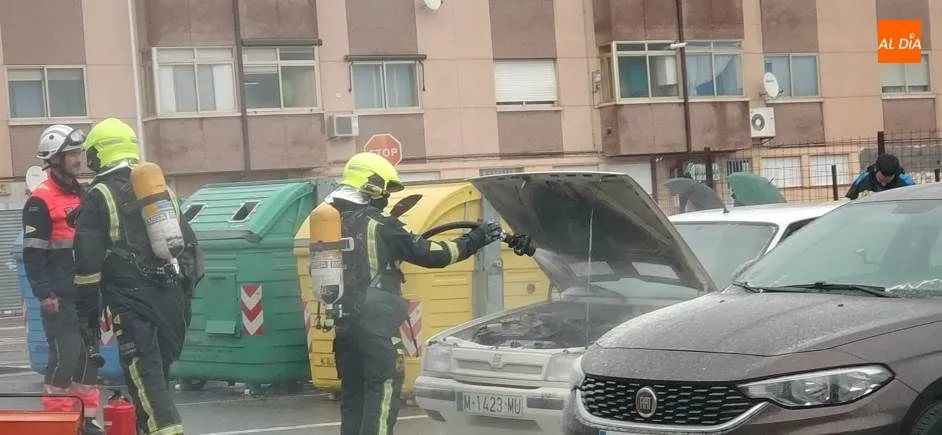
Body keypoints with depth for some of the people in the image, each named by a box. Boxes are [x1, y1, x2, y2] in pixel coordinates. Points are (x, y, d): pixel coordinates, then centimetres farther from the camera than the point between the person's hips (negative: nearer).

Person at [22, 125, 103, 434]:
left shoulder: (82, 196, 16)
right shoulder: (41, 201, -9)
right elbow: (33, 253, -14)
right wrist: (44, 293, -19)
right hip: (60, 298, -8)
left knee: (89, 355, 10)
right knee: (64, 357, -10)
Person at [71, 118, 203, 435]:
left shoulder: (99, 197, -3)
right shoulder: (163, 190, 18)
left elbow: (88, 260, -7)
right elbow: (189, 246, 20)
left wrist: (87, 310, -1)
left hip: (132, 302, -6)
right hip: (172, 298, 6)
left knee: (145, 375, -9)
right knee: (160, 369, 16)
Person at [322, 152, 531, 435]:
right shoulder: (379, 226, -10)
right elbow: (429, 254, -11)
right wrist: (476, 240, -2)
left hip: (344, 322, 8)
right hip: (375, 324, -8)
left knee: (353, 394, 12)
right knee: (382, 392, -5)